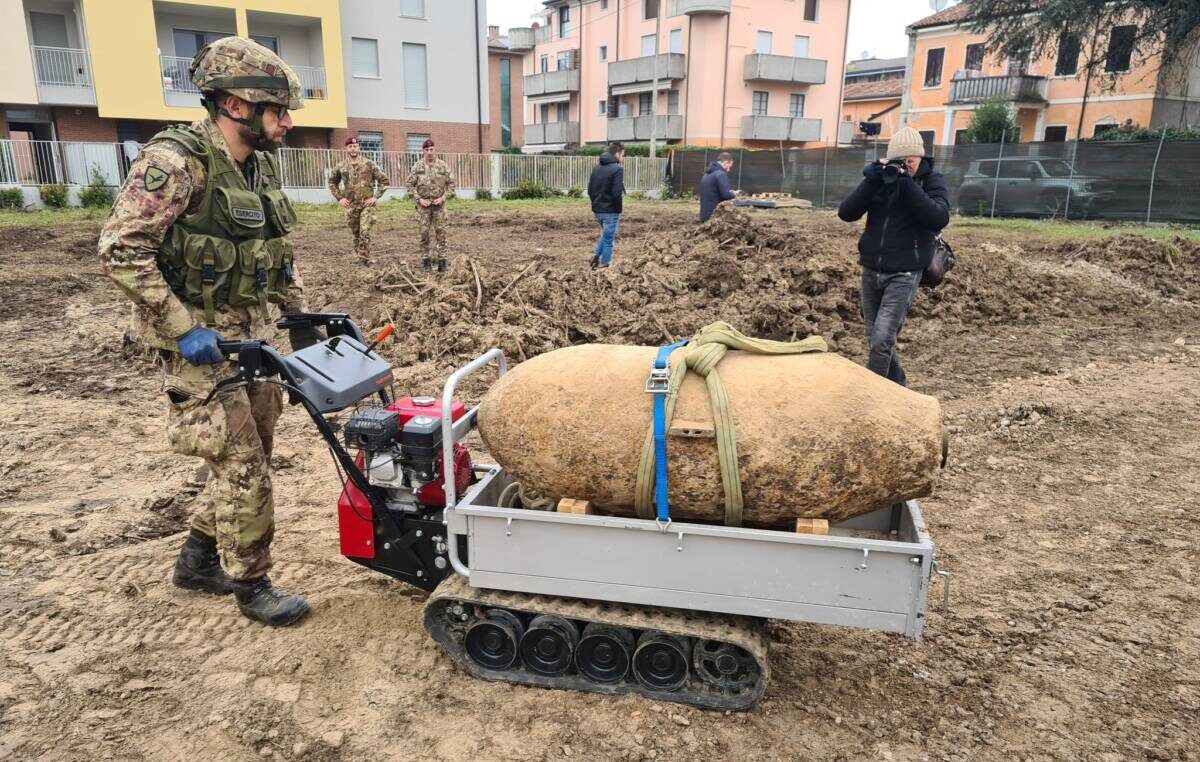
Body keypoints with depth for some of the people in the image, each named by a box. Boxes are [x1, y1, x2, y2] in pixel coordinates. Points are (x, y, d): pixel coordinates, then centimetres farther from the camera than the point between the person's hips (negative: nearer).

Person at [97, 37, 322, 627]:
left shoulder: (260, 167, 8)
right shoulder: (174, 162, -17)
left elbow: (278, 253, 18)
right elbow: (120, 251, -20)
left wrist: (300, 317, 13)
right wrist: (184, 328, -22)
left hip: (256, 336, 8)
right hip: (200, 343, -8)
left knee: (245, 457, 16)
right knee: (242, 467, -3)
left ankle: (199, 559, 35)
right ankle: (250, 583, 16)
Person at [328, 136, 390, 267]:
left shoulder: (369, 164, -4)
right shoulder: (341, 166, 4)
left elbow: (383, 180, -1)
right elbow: (332, 182, 18)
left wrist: (376, 197, -7)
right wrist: (339, 198, 6)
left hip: (367, 204, -3)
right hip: (351, 206, 3)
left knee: (365, 233, -12)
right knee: (356, 234, 12)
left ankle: (364, 259, -6)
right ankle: (362, 256, 25)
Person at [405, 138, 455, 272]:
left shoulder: (443, 166, 1)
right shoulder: (417, 167, 0)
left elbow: (451, 183, 4)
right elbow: (410, 185, 3)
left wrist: (443, 197, -8)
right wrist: (419, 199, -8)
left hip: (439, 204, 0)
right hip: (423, 204, 0)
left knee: (441, 233, 0)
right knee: (424, 233, 3)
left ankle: (442, 260, 5)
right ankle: (426, 260, 12)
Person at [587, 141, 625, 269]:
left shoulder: (596, 168, 8)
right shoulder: (617, 169, -14)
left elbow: (590, 190, 10)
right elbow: (617, 193, -21)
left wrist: (596, 203, 16)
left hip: (597, 210, 7)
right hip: (610, 211, -7)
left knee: (605, 235, 25)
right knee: (608, 240, 4)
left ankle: (596, 255, 9)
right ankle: (604, 265, 8)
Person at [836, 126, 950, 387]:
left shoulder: (932, 181, -2)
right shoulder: (880, 177, 5)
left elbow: (940, 218, -20)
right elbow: (846, 213, -6)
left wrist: (909, 185, -24)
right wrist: (870, 182, -20)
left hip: (904, 273, -4)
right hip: (871, 270, 5)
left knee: (881, 341, -15)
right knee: (875, 340, 13)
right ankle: (898, 385, 33)